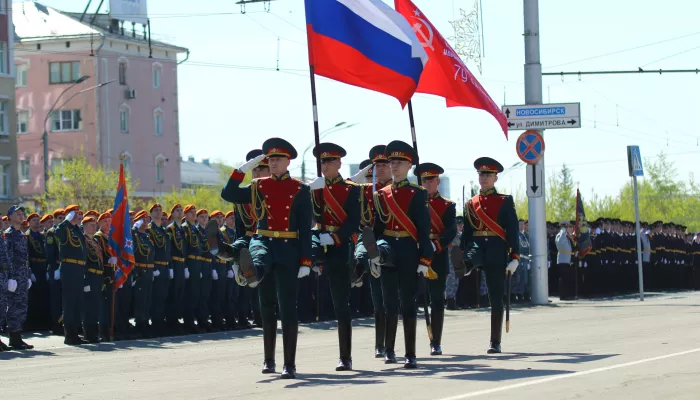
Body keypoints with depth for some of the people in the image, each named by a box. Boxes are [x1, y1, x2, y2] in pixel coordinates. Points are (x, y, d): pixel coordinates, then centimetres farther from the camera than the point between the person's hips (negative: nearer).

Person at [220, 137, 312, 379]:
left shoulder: (300, 190, 4)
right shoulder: (258, 187, 9)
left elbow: (306, 228, 1)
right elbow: (228, 194, -2)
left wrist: (305, 261, -6)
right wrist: (244, 168, -6)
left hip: (288, 249, -2)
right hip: (263, 242, 2)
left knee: (287, 308, -3)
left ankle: (290, 364, -3)